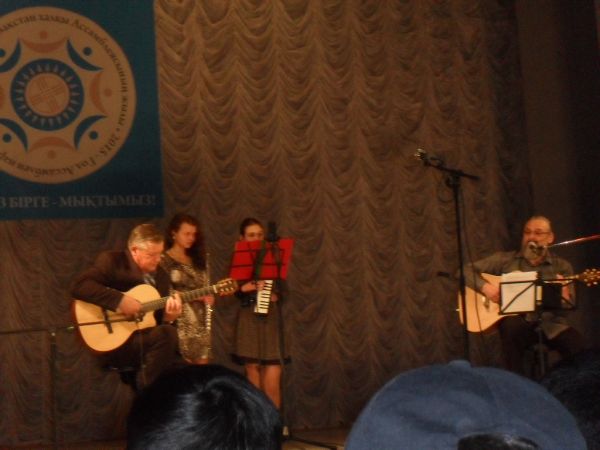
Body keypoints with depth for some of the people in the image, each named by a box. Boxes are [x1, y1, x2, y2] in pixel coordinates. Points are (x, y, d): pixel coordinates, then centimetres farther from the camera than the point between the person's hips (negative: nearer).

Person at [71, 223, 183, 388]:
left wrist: (168, 317, -9)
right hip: (113, 342, -6)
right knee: (167, 334, -29)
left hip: (147, 340, 7)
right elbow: (78, 286, -21)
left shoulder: (161, 275, 12)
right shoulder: (112, 261, -6)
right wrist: (120, 300, -25)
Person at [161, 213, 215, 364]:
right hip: (179, 322, -6)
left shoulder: (197, 260, 15)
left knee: (202, 364, 4)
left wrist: (209, 297, -2)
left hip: (200, 321, 6)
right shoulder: (164, 260, -4)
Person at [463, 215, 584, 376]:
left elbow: (568, 307, 2)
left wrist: (563, 293, -21)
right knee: (512, 328, -36)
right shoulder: (505, 259, 9)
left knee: (576, 344, -30)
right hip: (518, 321, 0)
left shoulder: (562, 266, 10)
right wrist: (485, 287, -10)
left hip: (549, 323, 0)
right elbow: (466, 270, 8)